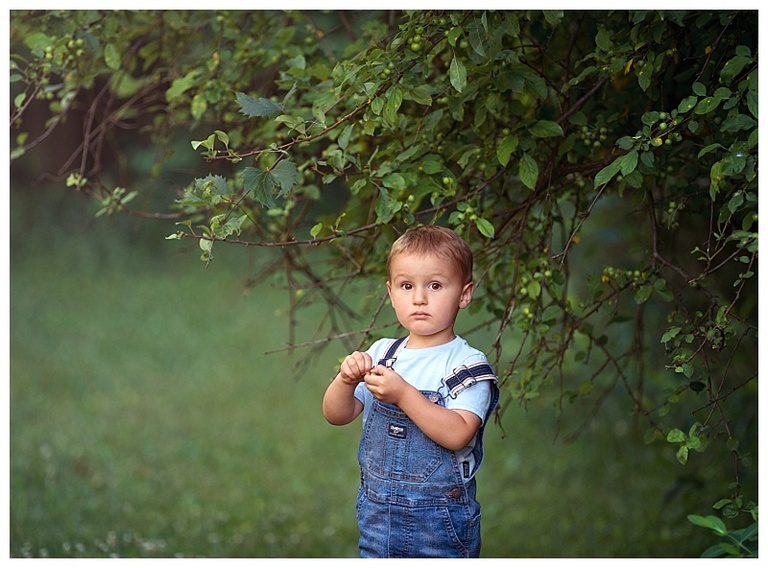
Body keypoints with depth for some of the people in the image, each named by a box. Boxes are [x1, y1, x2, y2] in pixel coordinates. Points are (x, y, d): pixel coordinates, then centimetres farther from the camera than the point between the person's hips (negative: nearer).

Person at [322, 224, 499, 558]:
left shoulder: (467, 365, -11)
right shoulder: (381, 354, 4)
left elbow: (458, 434, -23)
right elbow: (337, 415, 3)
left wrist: (403, 394, -29)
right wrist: (346, 380, -17)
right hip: (378, 514, 5)